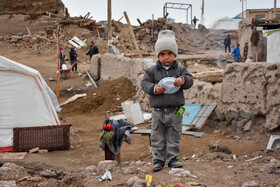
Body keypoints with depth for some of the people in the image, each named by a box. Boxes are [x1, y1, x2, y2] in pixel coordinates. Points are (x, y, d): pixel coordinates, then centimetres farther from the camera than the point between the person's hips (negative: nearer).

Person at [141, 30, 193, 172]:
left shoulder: (180, 70, 2)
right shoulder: (152, 71, 2)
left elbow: (190, 81, -6)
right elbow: (144, 83, -3)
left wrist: (183, 80, -29)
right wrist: (154, 89, -23)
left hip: (175, 111, 0)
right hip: (158, 111, 0)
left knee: (174, 137, 9)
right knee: (157, 138, 6)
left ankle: (172, 158, 22)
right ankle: (158, 159, 17)